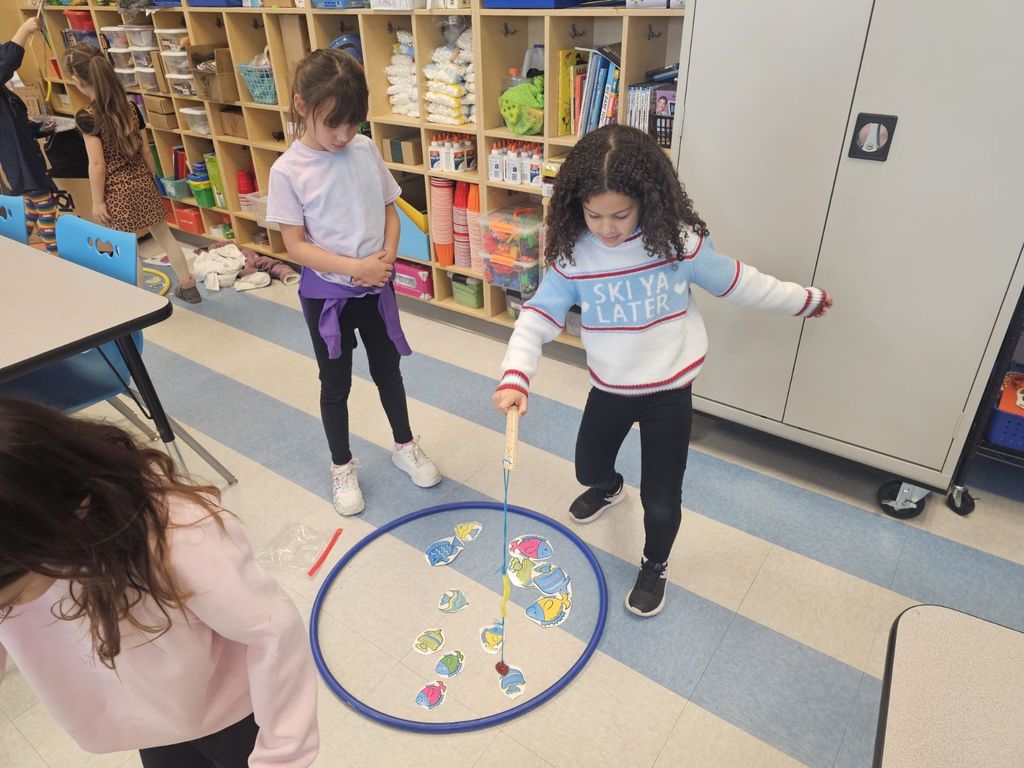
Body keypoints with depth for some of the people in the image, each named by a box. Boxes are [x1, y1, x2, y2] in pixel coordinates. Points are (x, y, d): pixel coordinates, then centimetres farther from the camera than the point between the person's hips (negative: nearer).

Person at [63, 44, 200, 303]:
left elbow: (97, 164, -17)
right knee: (164, 234, 17)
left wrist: (97, 201, -9)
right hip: (141, 182, 6)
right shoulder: (131, 107, -1)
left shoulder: (87, 117, -16)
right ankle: (187, 286, 26)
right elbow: (146, 150, 5)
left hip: (117, 190, -6)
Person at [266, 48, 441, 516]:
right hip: (326, 295, -3)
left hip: (376, 288, 3)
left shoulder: (366, 150, -3)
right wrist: (355, 268, -23)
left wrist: (387, 255, -13)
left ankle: (405, 446, 40)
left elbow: (389, 210, 5)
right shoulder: (288, 171, -14)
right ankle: (342, 465, 33)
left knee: (388, 371, 18)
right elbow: (295, 246, -15)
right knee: (335, 384, 13)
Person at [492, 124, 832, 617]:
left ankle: (655, 565, 37)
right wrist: (514, 377, -31)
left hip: (668, 392, -2)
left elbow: (738, 282, -4)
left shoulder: (678, 242, -18)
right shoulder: (572, 255, -14)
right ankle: (608, 489, 63)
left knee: (660, 498, 4)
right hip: (608, 389, 3)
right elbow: (536, 319, -15)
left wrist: (806, 299, 8)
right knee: (588, 467, 24)